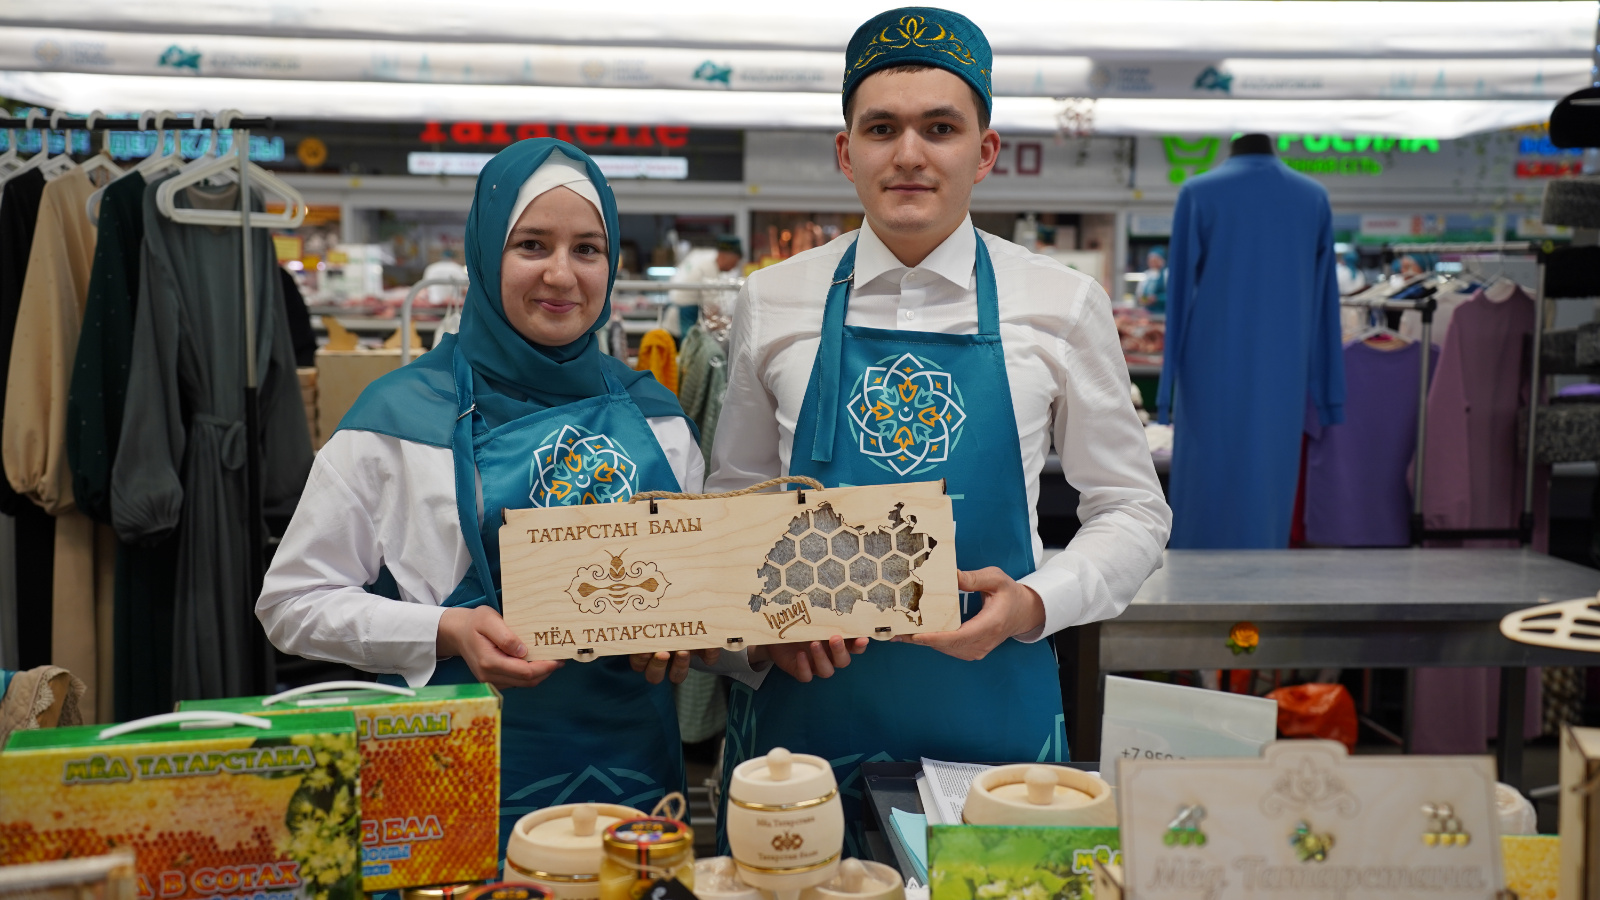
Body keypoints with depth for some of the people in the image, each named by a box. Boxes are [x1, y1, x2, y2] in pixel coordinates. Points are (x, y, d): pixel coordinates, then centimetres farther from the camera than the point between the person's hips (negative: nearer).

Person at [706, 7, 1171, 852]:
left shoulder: (1061, 305, -1)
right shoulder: (772, 304, 2)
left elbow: (1132, 510, 5)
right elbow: (732, 499, 11)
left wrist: (1034, 605, -13)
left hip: (989, 710, 0)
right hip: (802, 704, 1)